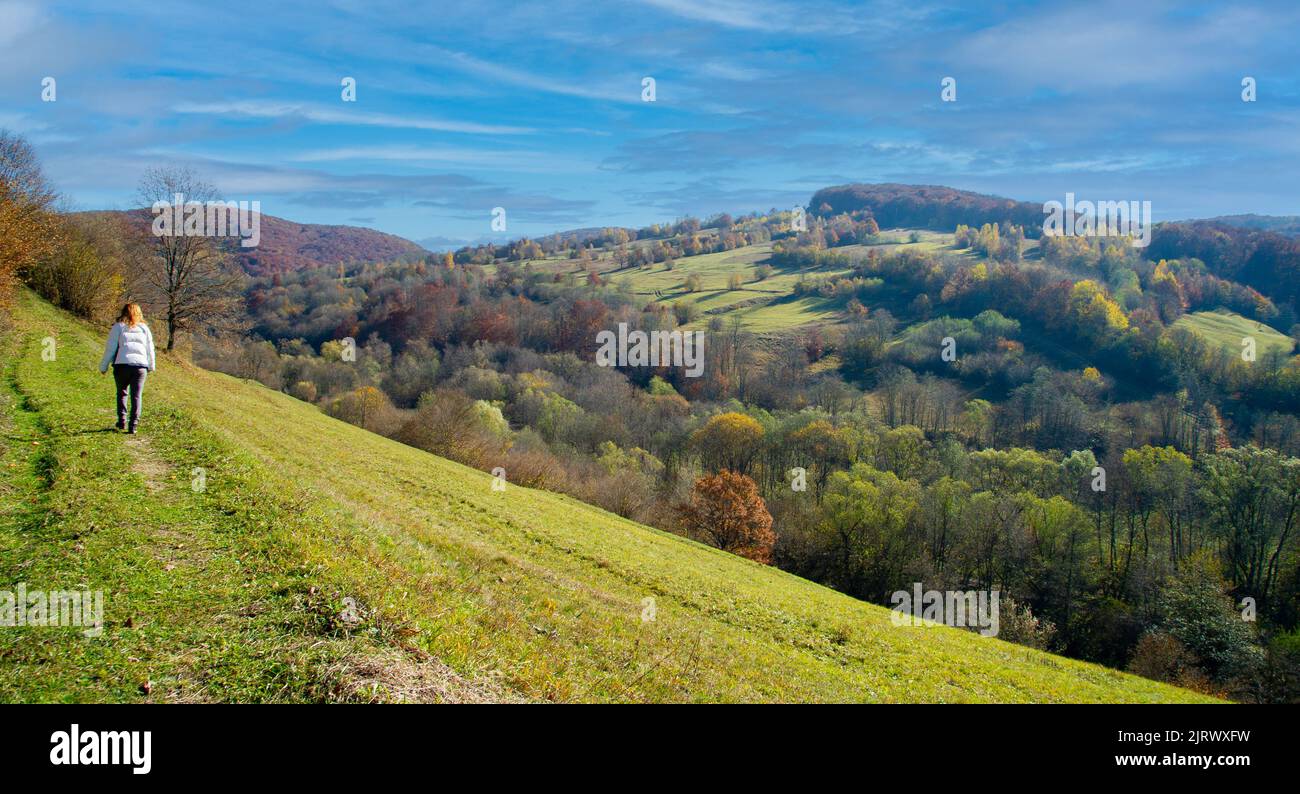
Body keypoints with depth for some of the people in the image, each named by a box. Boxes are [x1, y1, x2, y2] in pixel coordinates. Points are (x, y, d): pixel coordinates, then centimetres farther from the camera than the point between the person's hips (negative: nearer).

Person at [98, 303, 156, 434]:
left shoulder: (118, 327, 4)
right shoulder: (144, 328, 13)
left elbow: (110, 348, 2)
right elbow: (150, 350, 16)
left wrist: (103, 366, 9)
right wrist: (151, 367, 29)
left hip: (122, 365, -1)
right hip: (140, 366, 1)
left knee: (122, 393, 18)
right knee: (136, 396, 3)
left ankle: (122, 421, 14)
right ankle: (133, 425, -4)